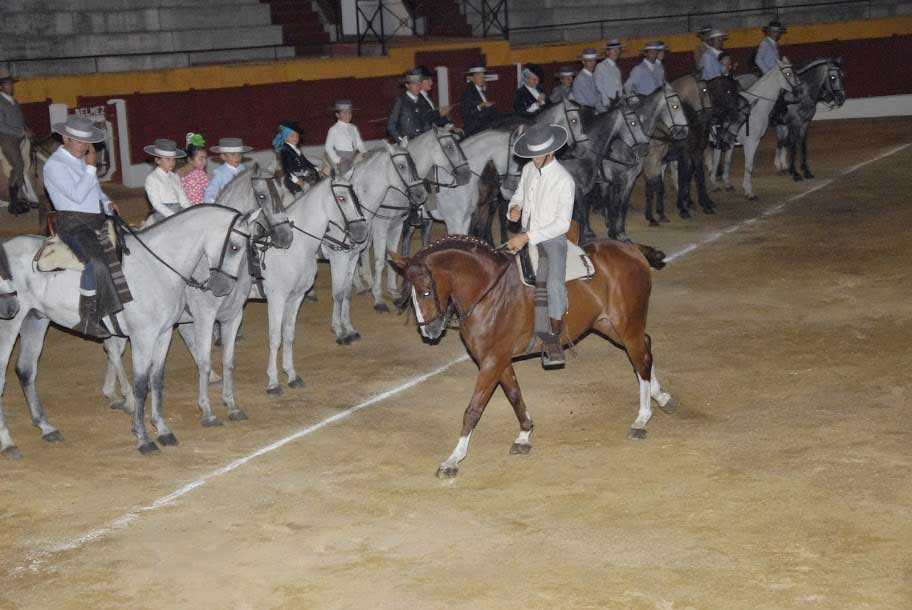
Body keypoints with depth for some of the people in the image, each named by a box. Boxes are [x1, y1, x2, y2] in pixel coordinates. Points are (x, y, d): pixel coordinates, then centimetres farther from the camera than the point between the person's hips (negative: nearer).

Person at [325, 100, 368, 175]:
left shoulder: (353, 128, 16)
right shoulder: (334, 130, 2)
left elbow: (359, 143, 18)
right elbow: (328, 147, 1)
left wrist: (365, 152, -3)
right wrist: (337, 160, -10)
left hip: (354, 157, 4)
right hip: (341, 158, -4)